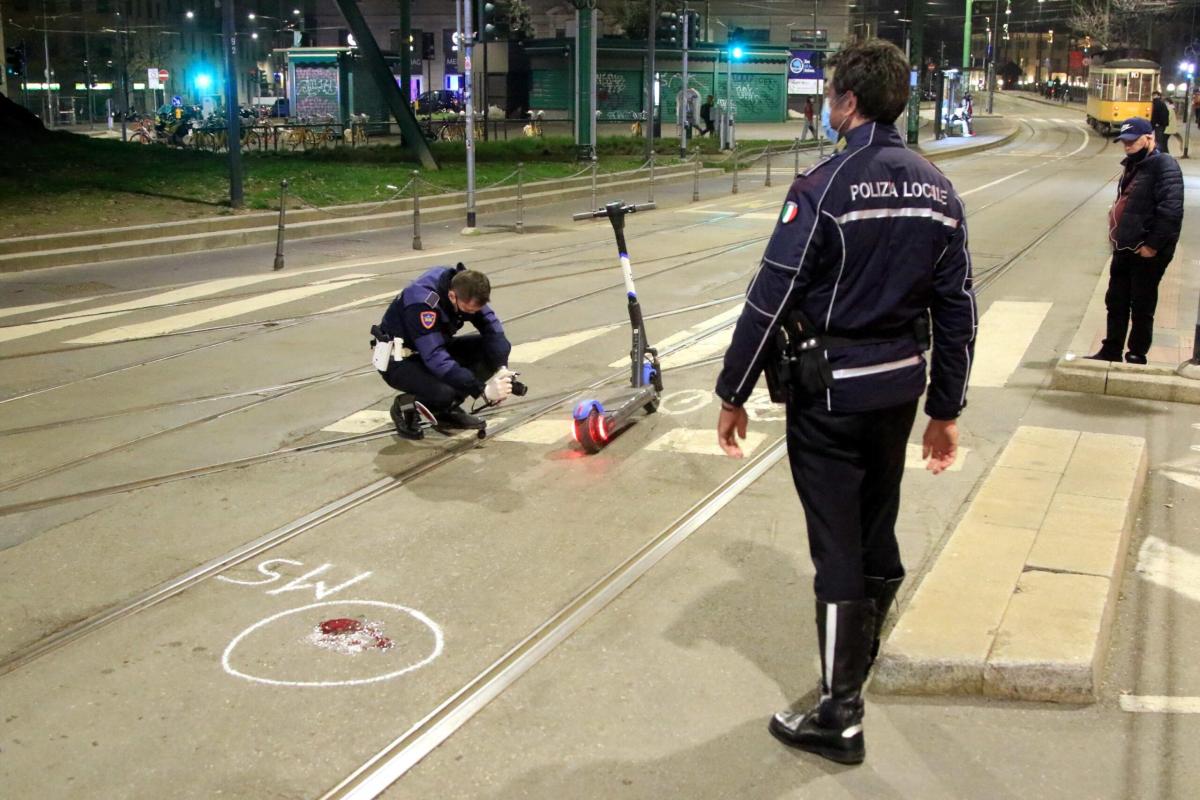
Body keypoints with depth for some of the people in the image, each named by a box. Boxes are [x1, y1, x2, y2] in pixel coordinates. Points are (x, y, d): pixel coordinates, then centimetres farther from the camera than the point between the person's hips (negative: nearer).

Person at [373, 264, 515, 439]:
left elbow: (491, 327, -13)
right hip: (399, 360, -8)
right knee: (444, 392, -36)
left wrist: (502, 369, -29)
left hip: (434, 348, 8)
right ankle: (405, 408, -1)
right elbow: (435, 359, -39)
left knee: (500, 347, -9)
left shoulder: (463, 285, -14)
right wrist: (482, 390, -41)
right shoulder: (422, 302, -34)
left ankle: (448, 410, 4)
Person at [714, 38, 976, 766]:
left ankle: (840, 717, 6)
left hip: (829, 389, -6)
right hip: (900, 388, 6)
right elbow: (957, 312, 7)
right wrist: (946, 410, 14)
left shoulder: (826, 187, -15)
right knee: (878, 529, 21)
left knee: (838, 548, -1)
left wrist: (734, 394, -7)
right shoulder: (938, 192, 4)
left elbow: (772, 298, -16)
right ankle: (864, 654, 42)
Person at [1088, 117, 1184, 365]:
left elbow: (1171, 211, -22)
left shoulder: (1164, 166, -15)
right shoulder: (1134, 165, 15)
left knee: (1142, 307, 1)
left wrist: (1153, 245, -21)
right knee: (1116, 303, 14)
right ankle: (1111, 351, 24)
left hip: (1147, 253, -9)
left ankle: (1137, 356, 11)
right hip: (1125, 250, 9)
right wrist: (1116, 231, 15)